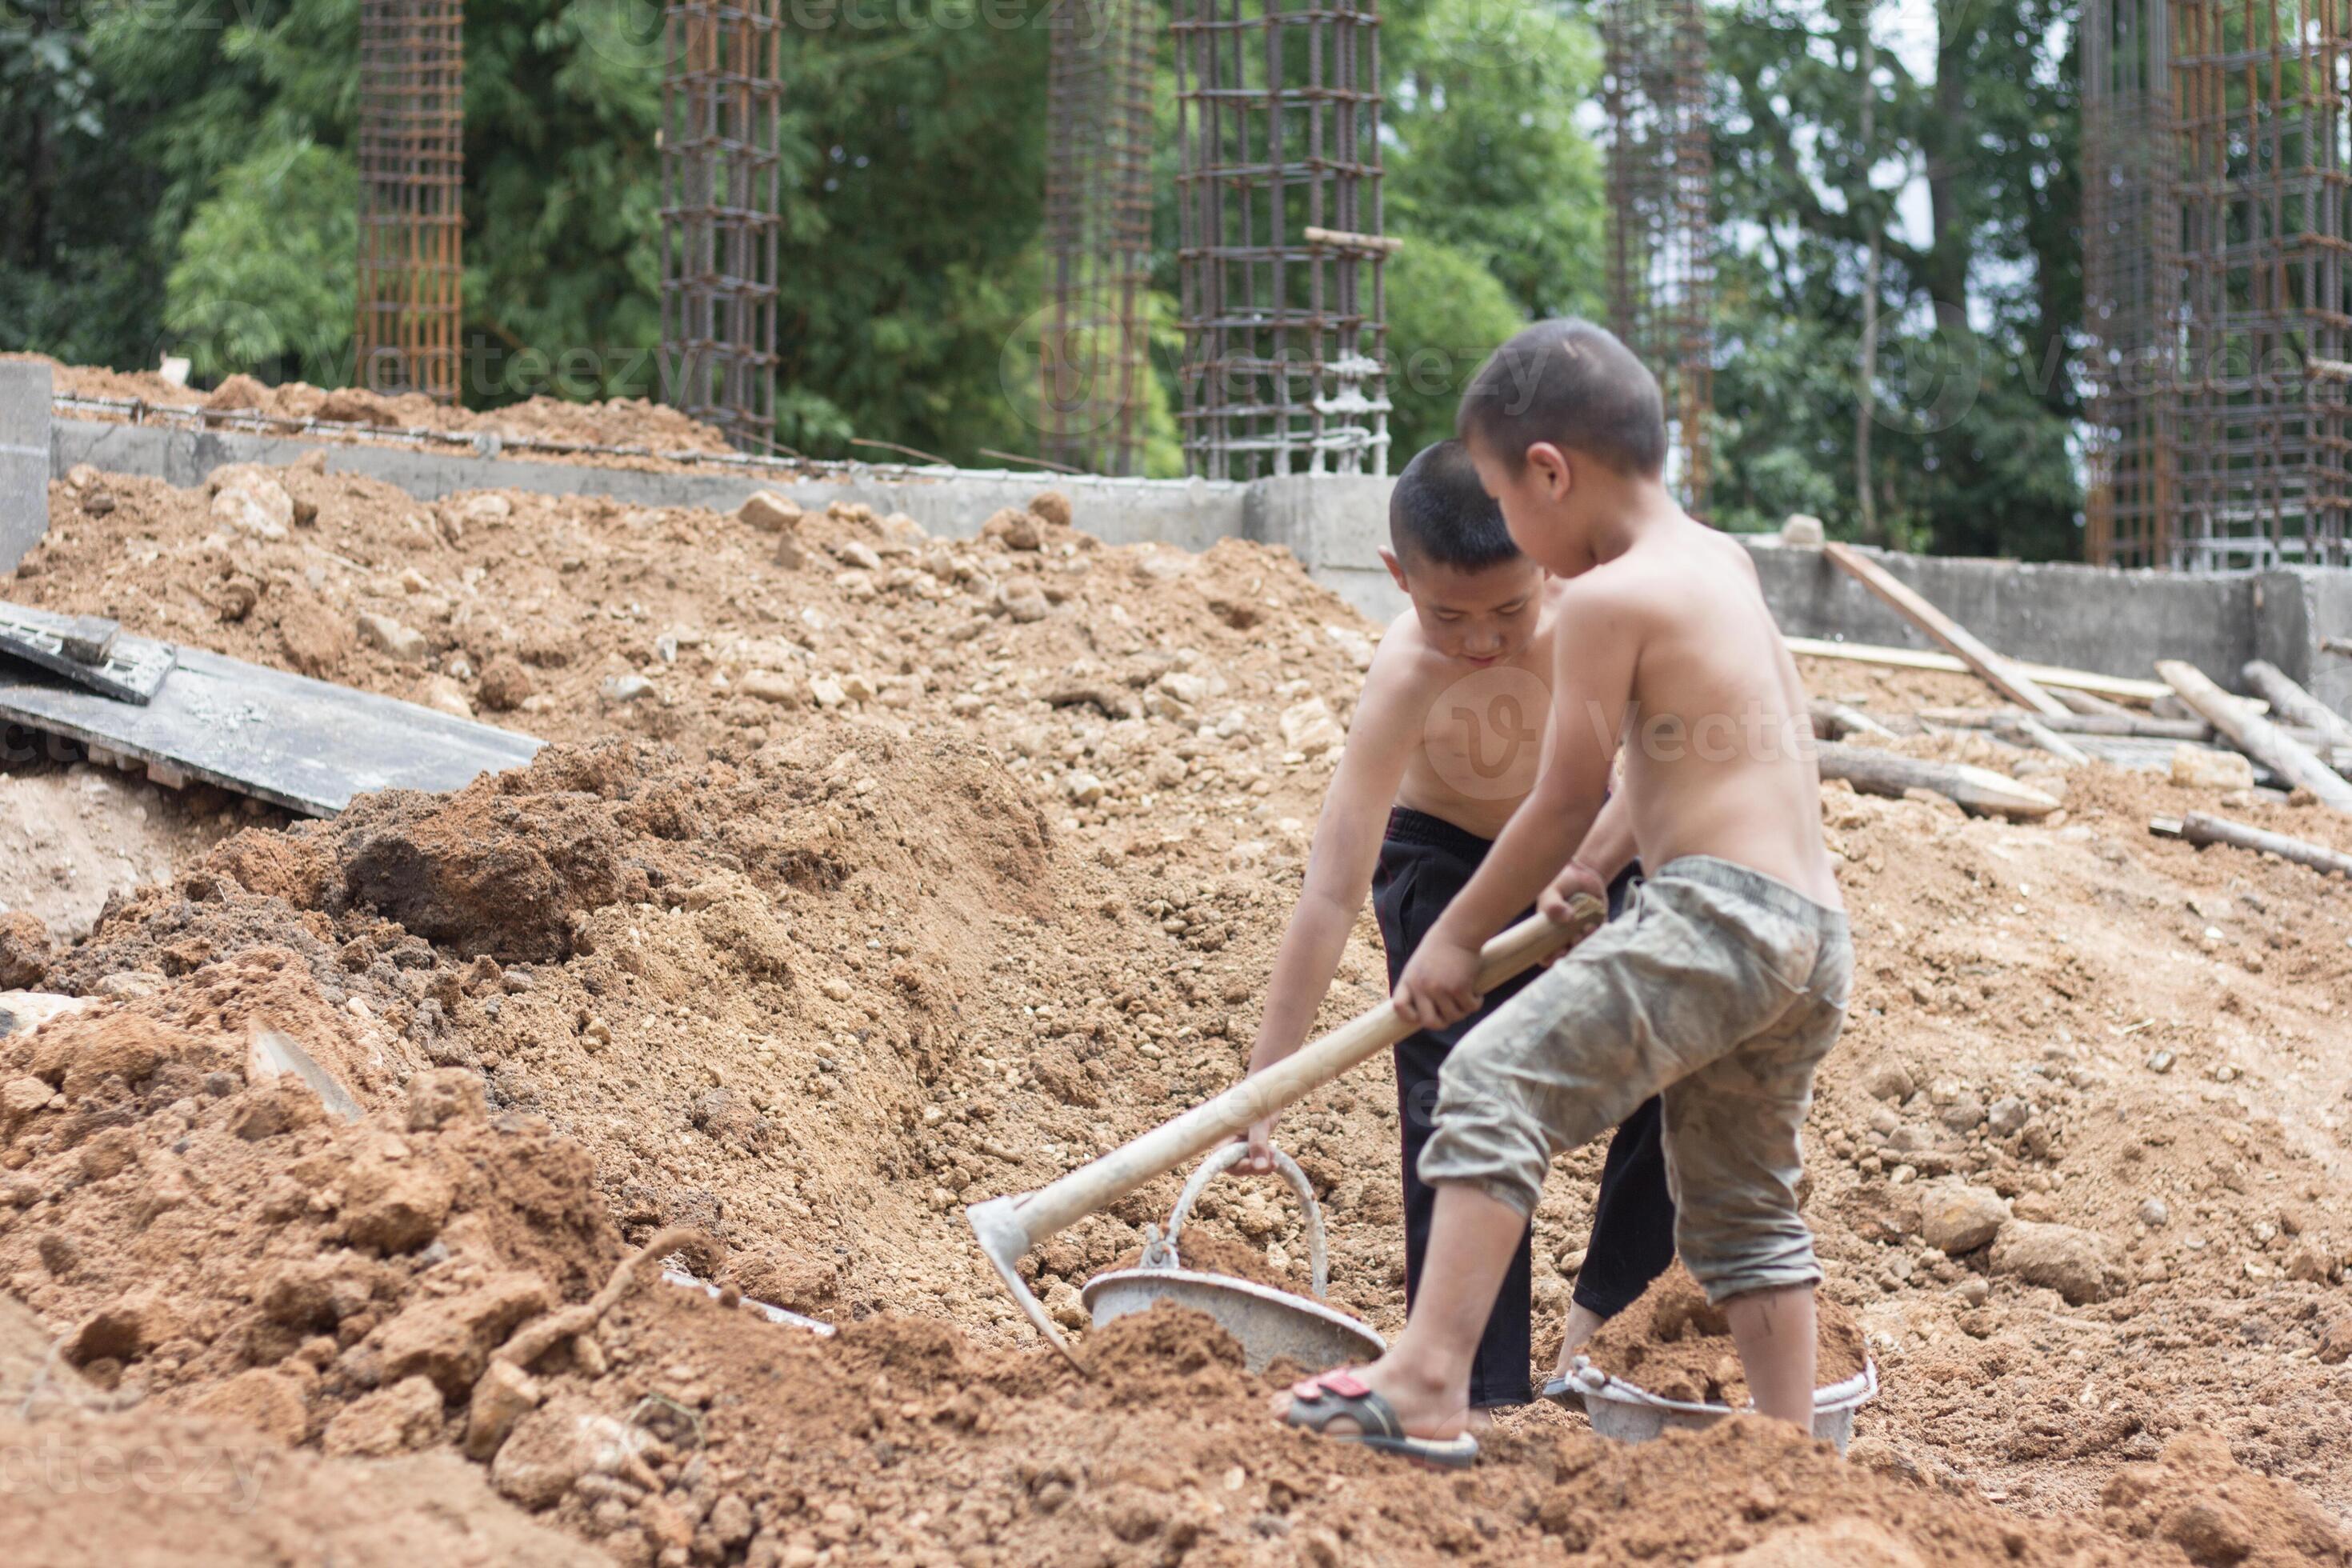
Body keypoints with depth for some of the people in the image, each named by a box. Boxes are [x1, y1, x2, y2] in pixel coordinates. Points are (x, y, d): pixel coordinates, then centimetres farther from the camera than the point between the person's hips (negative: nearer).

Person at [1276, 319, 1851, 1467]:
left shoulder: (1605, 598, -7)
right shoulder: (1726, 563, 20)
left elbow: (1564, 803, -3)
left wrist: (1458, 935, 8)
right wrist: (1609, 864, 33)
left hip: (1717, 911, -10)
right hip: (1818, 936, 10)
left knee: (1496, 1082, -15)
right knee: (1740, 1206, 21)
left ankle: (1426, 1390, -24)